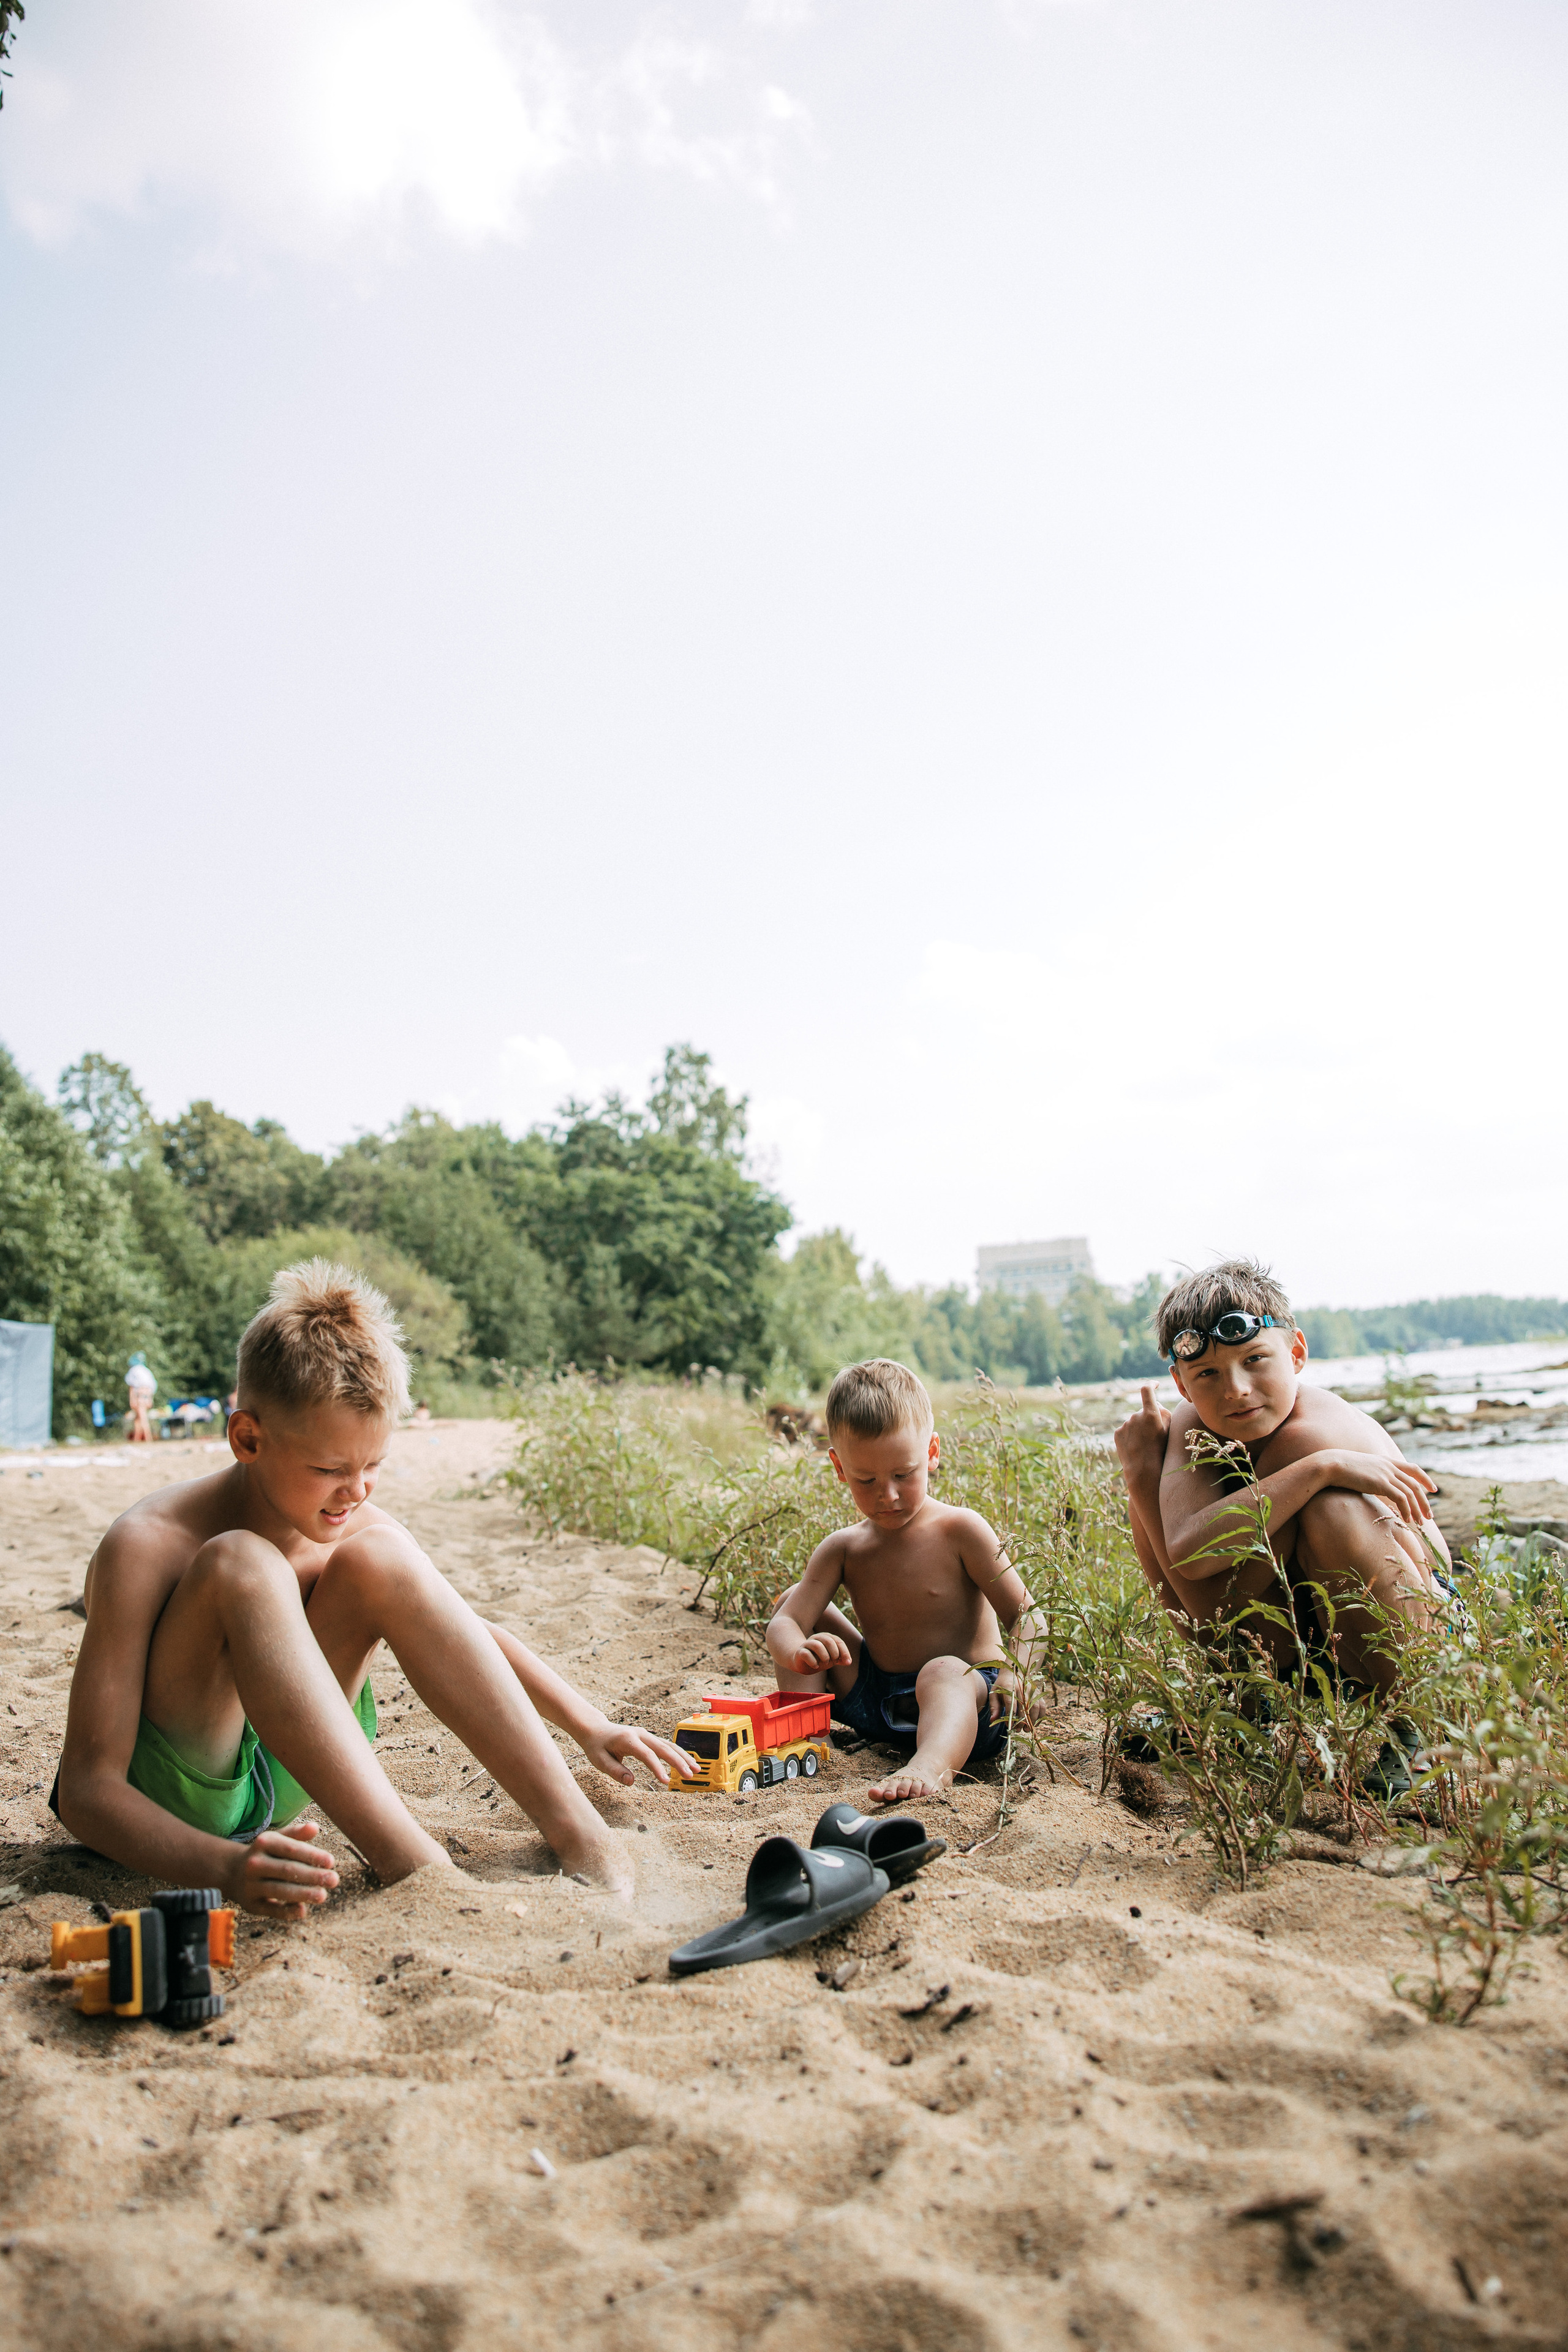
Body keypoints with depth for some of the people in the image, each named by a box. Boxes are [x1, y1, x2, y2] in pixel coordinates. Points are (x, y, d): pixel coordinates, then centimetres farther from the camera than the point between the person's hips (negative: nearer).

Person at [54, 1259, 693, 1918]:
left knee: (378, 1556, -19)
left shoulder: (354, 1523, -8)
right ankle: (414, 1865, -35)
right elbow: (85, 1789, -26)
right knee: (241, 1565, -31)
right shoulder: (148, 1547, -24)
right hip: (163, 1807, -5)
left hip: (279, 1783, 5)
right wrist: (222, 1867, -44)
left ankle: (577, 1833, -20)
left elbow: (466, 1634, 7)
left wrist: (588, 1725, -1)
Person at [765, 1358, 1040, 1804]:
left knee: (943, 1671, -41)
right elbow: (782, 1625, -10)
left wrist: (1015, 1678, -29)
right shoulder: (843, 1550, 0)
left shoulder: (959, 1532, -10)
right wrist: (799, 1653, -35)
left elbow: (1024, 1616, -9)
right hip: (876, 1701, 5)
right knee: (794, 1598, 1)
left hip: (961, 1701, -5)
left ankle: (932, 1765, -68)